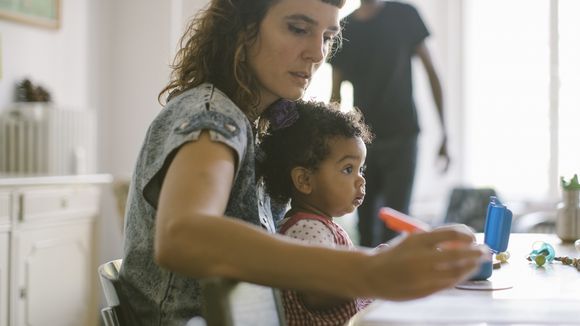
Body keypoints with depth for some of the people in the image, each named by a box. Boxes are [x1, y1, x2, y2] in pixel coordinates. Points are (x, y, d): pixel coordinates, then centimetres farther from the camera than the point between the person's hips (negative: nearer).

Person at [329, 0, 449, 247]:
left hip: (401, 136, -3)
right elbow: (336, 94, 11)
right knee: (366, 219, 5)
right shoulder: (344, 30, 7)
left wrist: (444, 133, -3)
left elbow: (431, 72, 2)